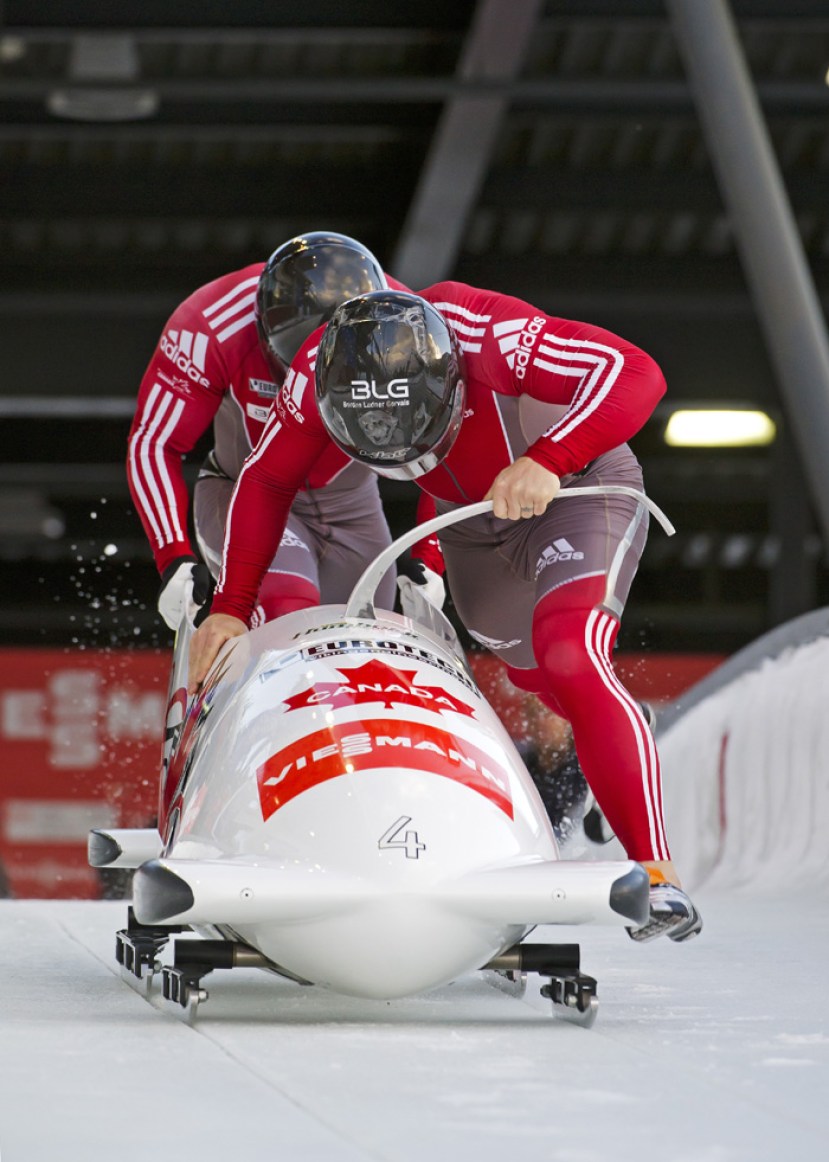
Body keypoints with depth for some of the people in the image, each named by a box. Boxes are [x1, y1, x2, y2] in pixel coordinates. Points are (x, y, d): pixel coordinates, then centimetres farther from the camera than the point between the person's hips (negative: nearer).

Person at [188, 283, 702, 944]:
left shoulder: (487, 333, -37)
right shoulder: (320, 371, -23)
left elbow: (636, 376, -40)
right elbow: (265, 485, -6)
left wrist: (547, 460, -52)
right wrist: (231, 607, -11)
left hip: (576, 487, -6)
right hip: (474, 525, 6)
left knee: (570, 661, -26)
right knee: (538, 678, 15)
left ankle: (657, 874, -29)